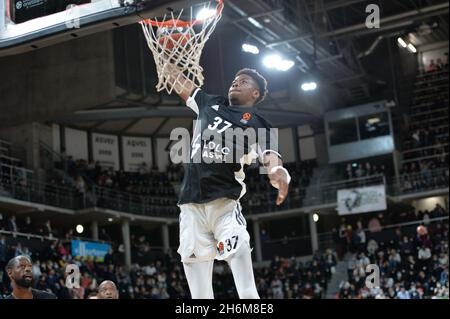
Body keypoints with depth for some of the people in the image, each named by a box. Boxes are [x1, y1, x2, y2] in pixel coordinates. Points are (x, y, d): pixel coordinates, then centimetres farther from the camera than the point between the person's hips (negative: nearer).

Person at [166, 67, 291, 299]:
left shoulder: (258, 124, 3)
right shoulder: (211, 104, 18)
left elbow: (270, 156, -13)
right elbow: (181, 85, 28)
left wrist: (278, 172, -36)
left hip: (224, 201, -4)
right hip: (192, 201, 4)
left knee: (238, 252, -21)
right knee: (194, 259, 1)